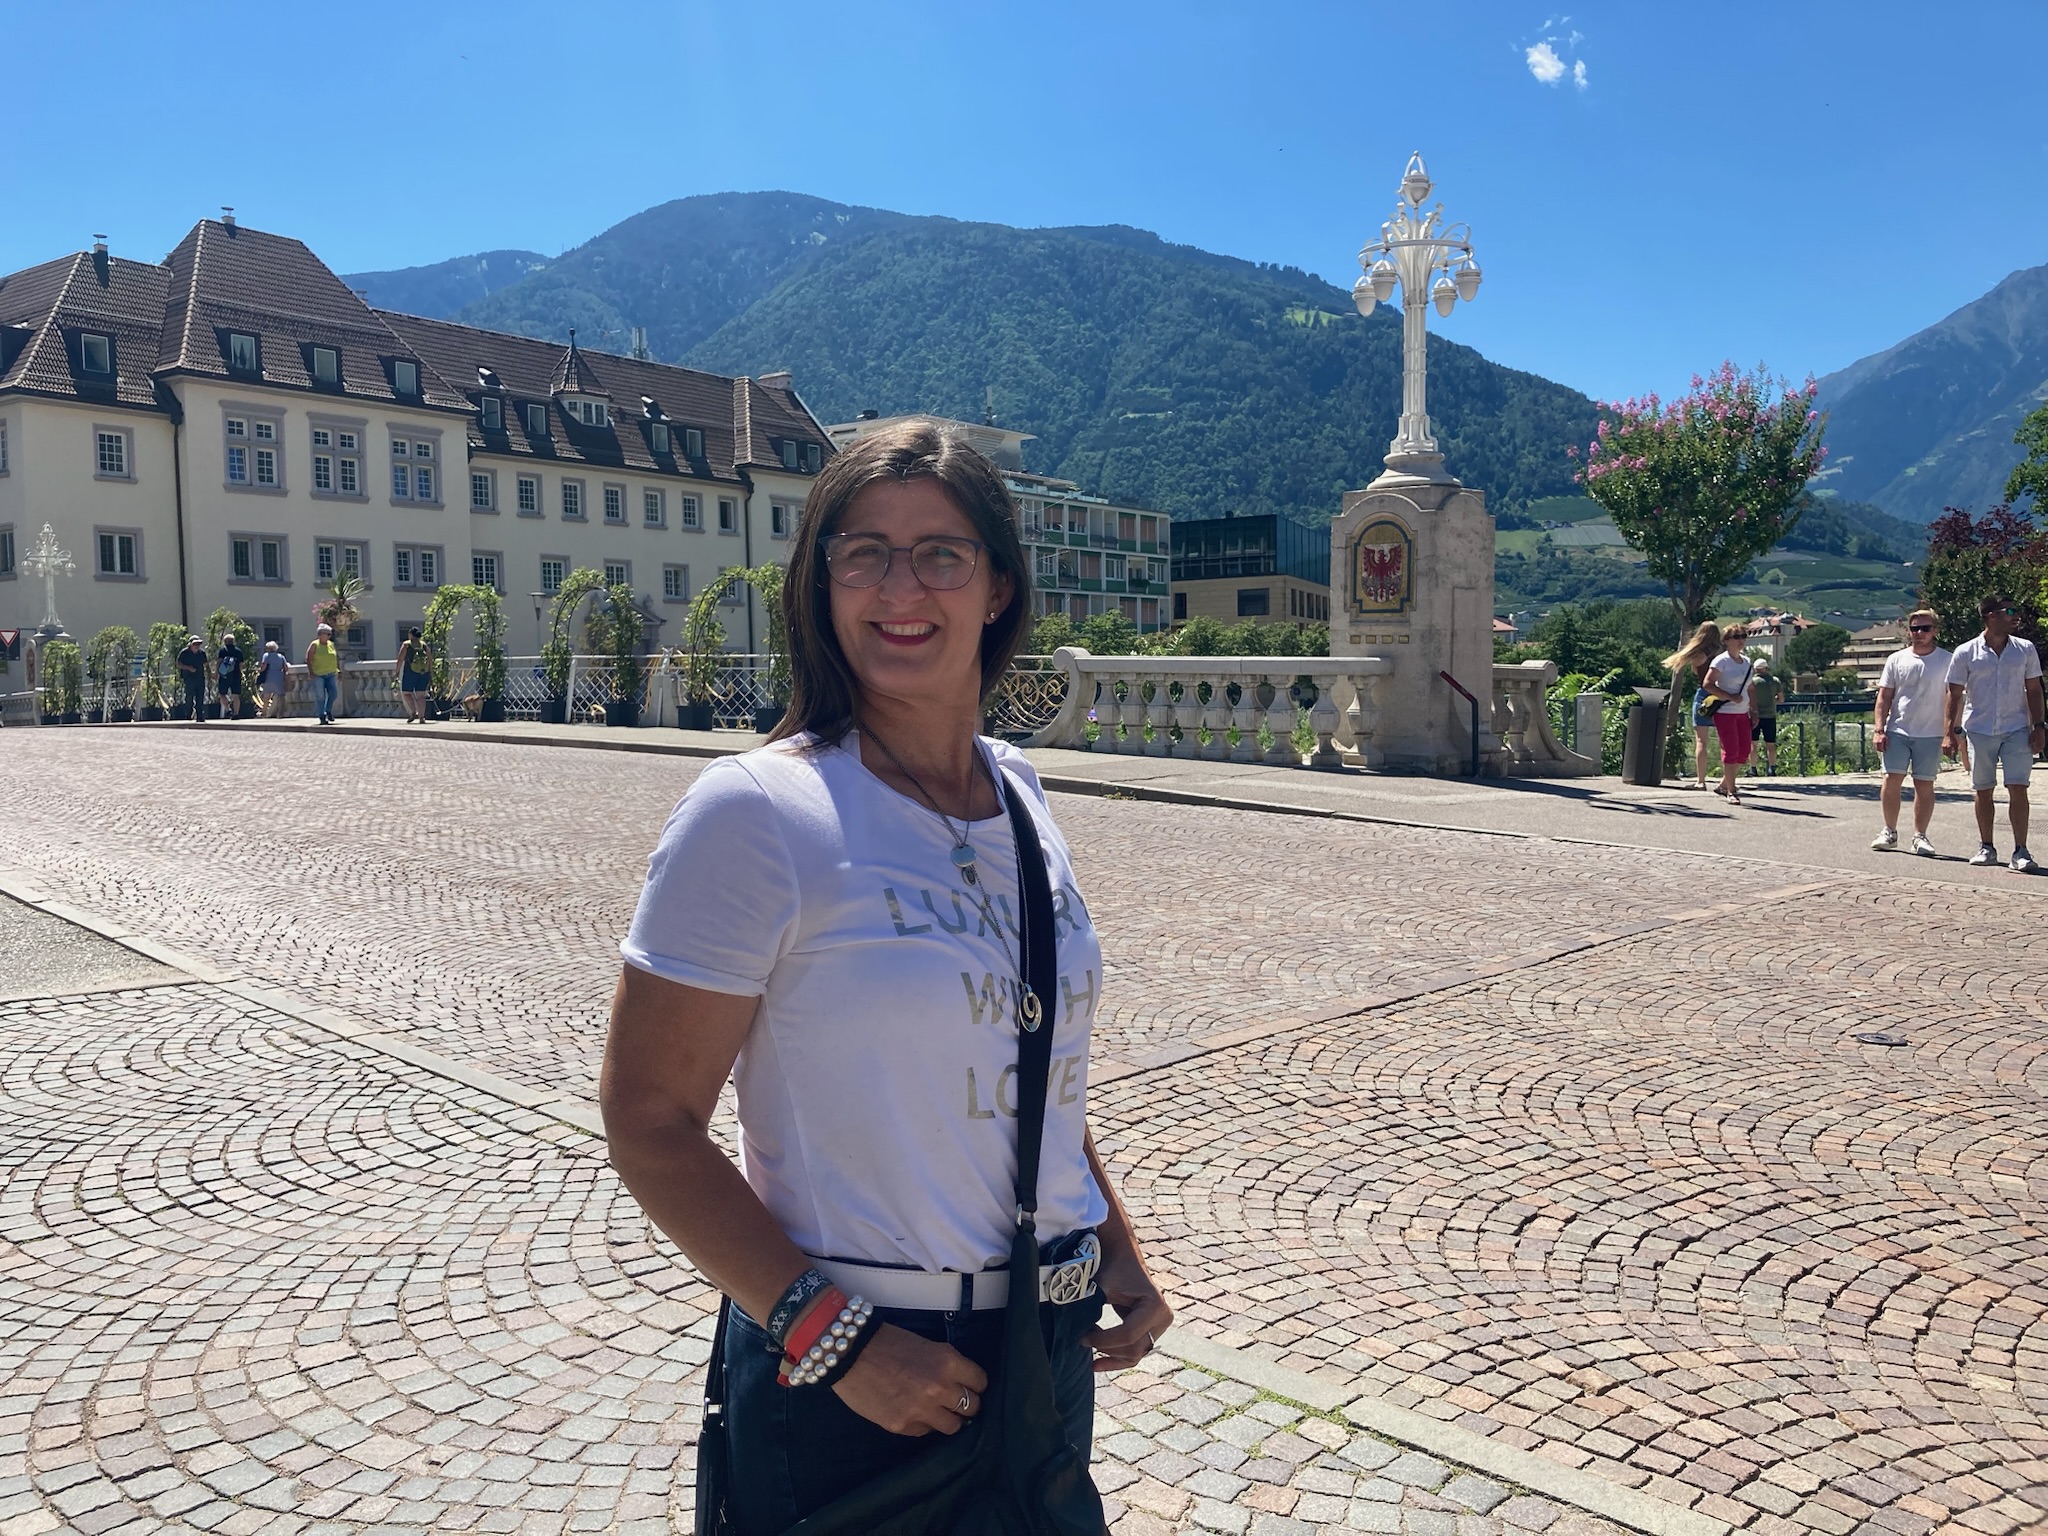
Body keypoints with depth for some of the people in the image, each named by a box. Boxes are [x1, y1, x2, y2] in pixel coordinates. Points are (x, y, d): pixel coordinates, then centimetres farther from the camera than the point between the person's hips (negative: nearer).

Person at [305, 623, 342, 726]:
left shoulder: (331, 644, 12)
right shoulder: (315, 645, -4)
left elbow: (336, 658, 18)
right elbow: (308, 659, -7)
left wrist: (339, 671, 12)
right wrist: (311, 672, -15)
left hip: (331, 674, 5)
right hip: (318, 675, -5)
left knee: (333, 694, -4)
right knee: (320, 697, -4)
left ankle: (328, 711, 20)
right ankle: (322, 718, 1)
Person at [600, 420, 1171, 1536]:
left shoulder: (1017, 792, 2)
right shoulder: (756, 813, -17)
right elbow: (649, 1122, -16)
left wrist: (1117, 1248, 8)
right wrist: (833, 1337, -20)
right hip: (847, 1382, -6)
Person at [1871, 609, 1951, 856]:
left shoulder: (1946, 661, 3)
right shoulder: (1896, 660, 8)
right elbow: (1884, 696, 8)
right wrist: (1879, 729, -1)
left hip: (1930, 734, -1)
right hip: (1898, 731, 1)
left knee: (1924, 785, 3)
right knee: (1892, 779, -5)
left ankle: (1920, 836, 10)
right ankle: (1890, 832, 7)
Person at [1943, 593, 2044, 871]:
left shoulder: (2025, 650, 6)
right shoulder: (1965, 653, 0)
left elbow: (2033, 690, 9)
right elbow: (1955, 694, 3)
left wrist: (2037, 726, 2)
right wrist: (1951, 731, -2)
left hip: (2017, 730, 1)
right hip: (1979, 731, 0)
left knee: (2018, 789, -7)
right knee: (1984, 791, 7)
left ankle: (2021, 851, -5)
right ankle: (1986, 846, 18)